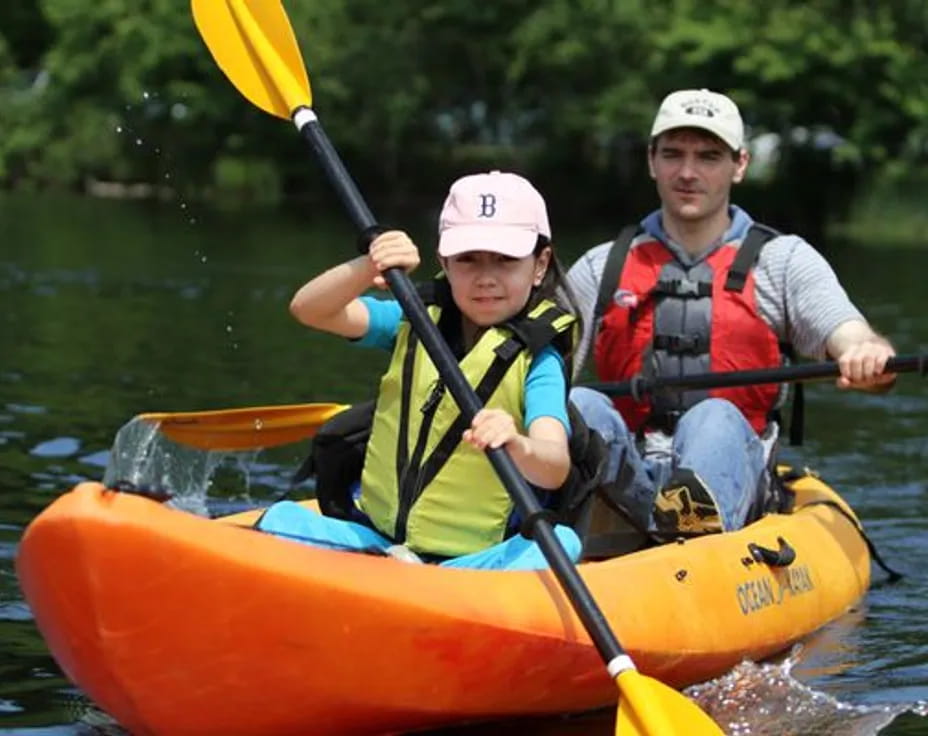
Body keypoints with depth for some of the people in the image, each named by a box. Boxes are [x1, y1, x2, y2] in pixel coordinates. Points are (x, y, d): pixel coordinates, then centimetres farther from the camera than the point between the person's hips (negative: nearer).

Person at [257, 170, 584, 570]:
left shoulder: (537, 359, -5)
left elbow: (555, 468, -22)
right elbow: (308, 309, -3)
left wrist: (517, 447, -47)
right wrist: (369, 267, -22)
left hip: (476, 557, -3)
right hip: (375, 538, 3)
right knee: (282, 519, -19)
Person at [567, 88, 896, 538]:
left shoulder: (784, 261, 12)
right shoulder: (600, 270, 17)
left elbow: (859, 346, -3)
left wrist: (869, 356, -28)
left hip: (732, 467, -1)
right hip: (625, 472, 2)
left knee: (714, 420, -35)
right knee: (580, 407, -29)